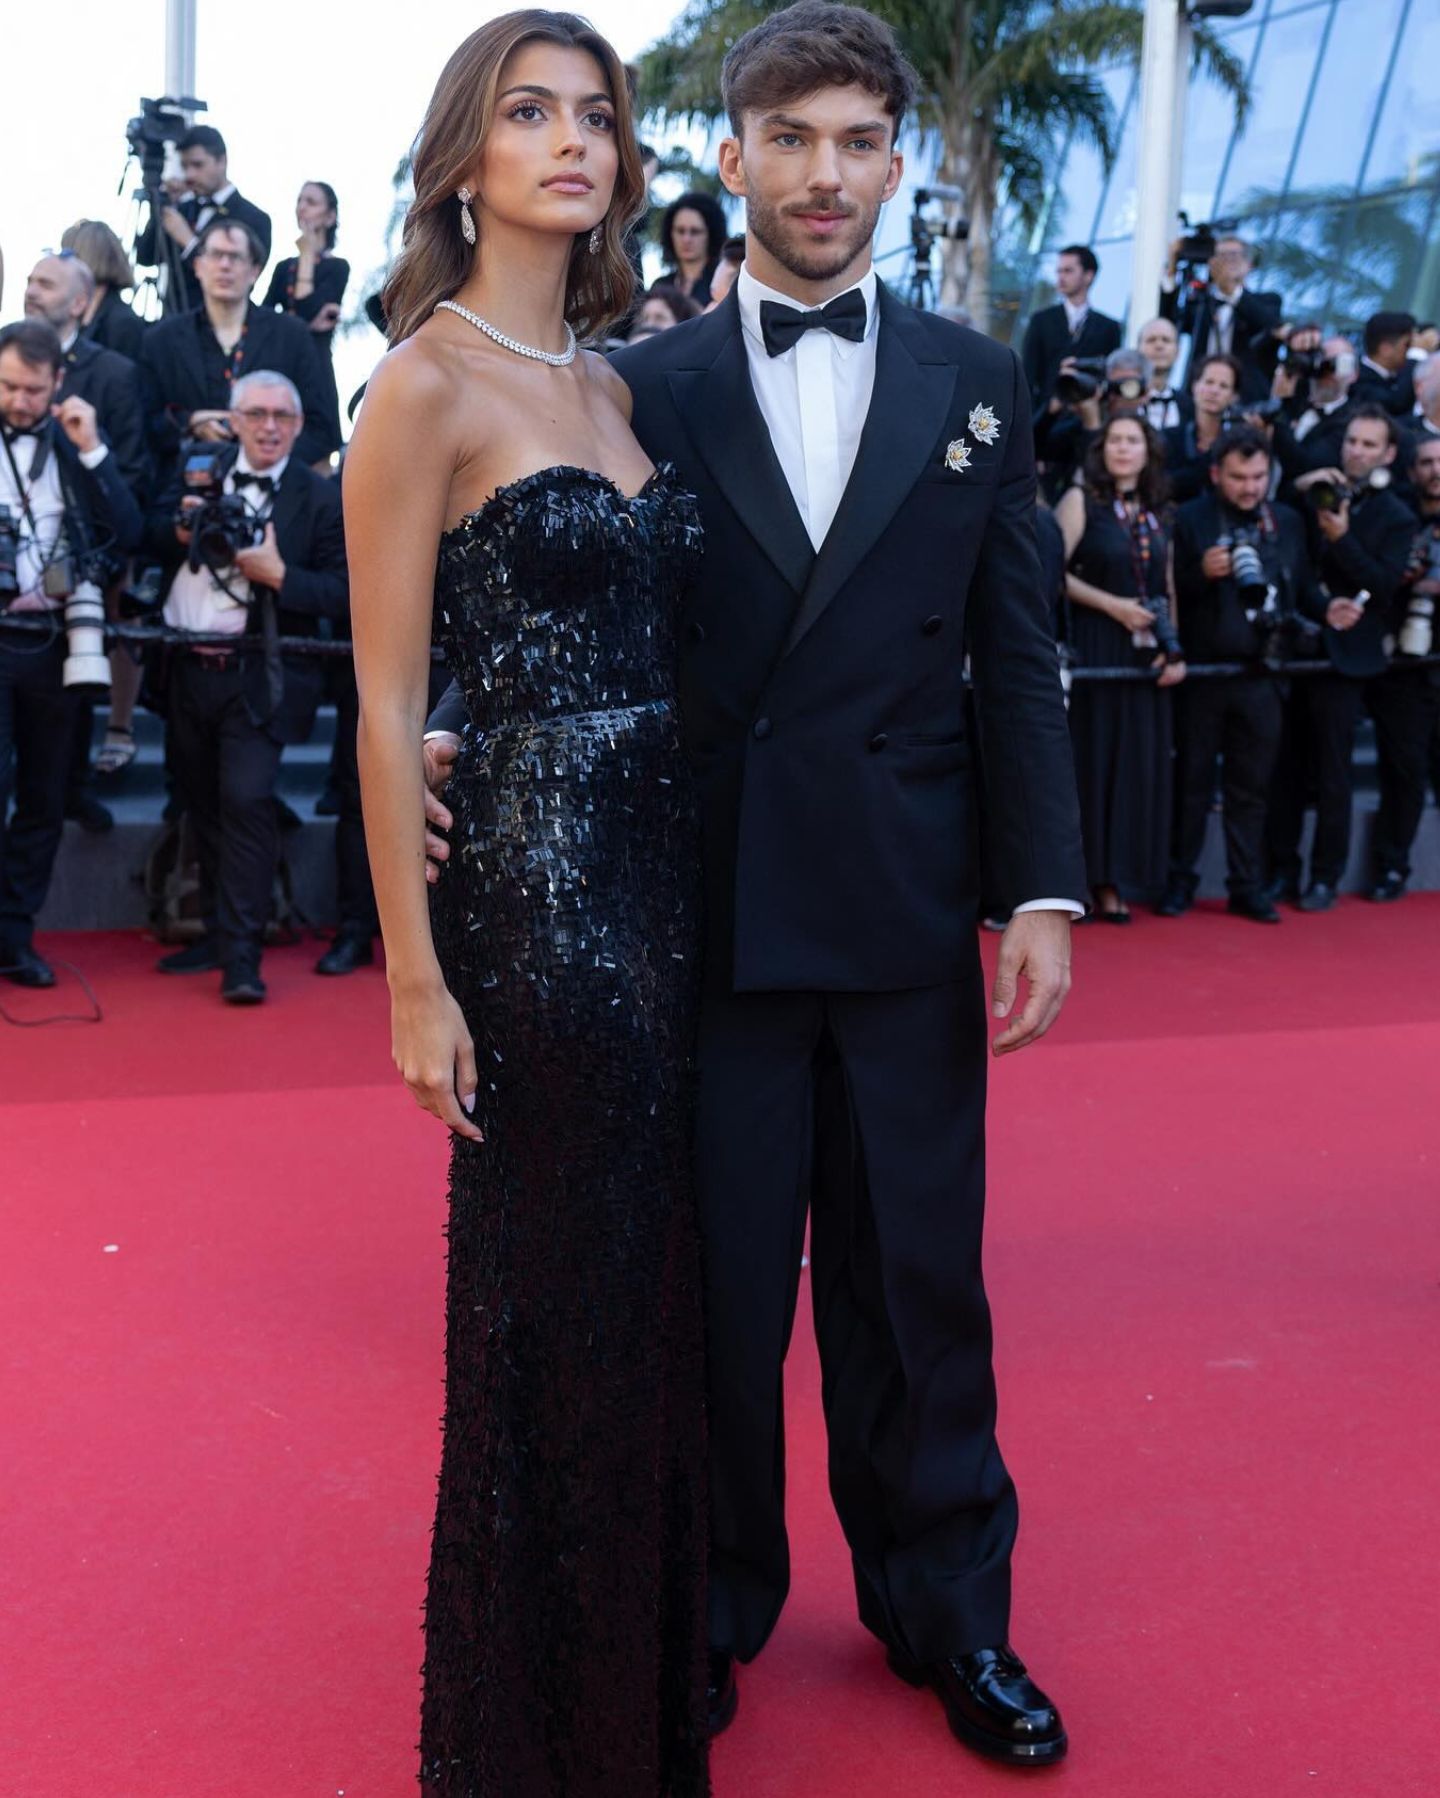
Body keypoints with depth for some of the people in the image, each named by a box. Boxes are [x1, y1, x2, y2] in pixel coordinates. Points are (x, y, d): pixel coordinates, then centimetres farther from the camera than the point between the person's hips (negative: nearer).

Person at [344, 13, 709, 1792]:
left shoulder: (609, 386, 13)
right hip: (528, 885, -7)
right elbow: (388, 703, -11)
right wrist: (415, 977, -13)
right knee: (549, 1299, 5)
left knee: (655, 1280, 15)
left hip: (660, 876, 7)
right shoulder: (428, 383, -9)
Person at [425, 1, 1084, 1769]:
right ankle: (713, 1608, 29)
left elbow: (1016, 663, 5)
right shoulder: (642, 385, 3)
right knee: (716, 1282, 10)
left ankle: (948, 1614, 30)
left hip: (908, 914, 1)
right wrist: (448, 733, -18)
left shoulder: (975, 384, 7)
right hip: (708, 911, -1)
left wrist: (1041, 891, -3)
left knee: (918, 1280, 11)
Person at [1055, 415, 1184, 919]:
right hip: (1094, 650, -5)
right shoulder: (1081, 501, 0)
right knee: (1093, 761, -3)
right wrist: (1113, 605, -14)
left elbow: (1169, 589, 14)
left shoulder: (1158, 514, 14)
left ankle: (1114, 883, 9)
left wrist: (1175, 650, 2)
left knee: (1139, 765, 3)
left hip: (1146, 655, 5)